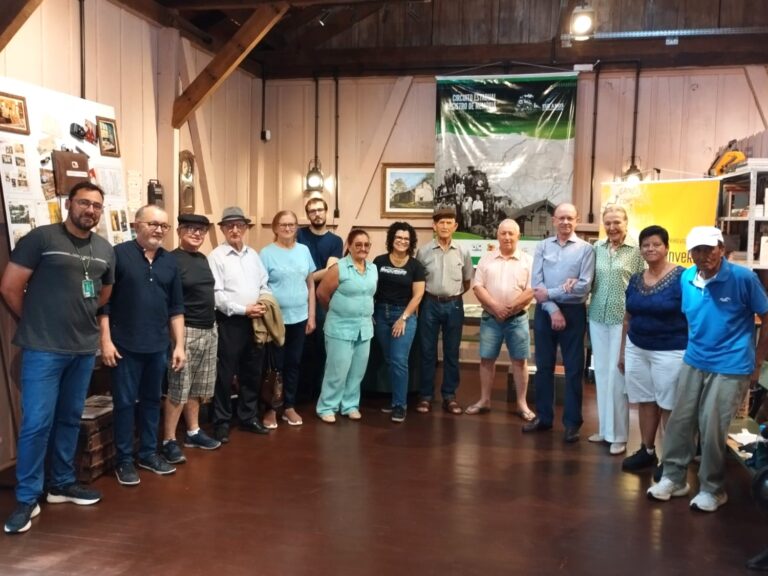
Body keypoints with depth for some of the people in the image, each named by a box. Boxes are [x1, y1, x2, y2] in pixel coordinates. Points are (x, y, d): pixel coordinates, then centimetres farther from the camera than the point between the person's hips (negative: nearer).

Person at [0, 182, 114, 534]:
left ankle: (62, 484, 29)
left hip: (85, 349, 6)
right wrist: (36, 323, 2)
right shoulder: (41, 238, -8)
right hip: (43, 349, -5)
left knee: (70, 419, 15)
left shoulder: (105, 250, 9)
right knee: (37, 422, -5)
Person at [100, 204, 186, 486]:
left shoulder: (170, 261, 8)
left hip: (158, 346, 5)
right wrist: (106, 340, -11)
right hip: (125, 345, -5)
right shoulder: (119, 254, -7)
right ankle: (124, 460, 16)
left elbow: (176, 308, 11)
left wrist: (179, 344, 7)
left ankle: (148, 453, 27)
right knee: (125, 402, 4)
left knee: (152, 400, 14)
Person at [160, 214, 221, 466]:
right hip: (186, 330, -8)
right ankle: (169, 441, 5)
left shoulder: (203, 258, 13)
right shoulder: (172, 260, -10)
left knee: (198, 387, 16)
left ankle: (193, 432, 27)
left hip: (209, 330, 8)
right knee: (178, 389, -3)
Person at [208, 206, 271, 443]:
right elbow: (216, 295, -13)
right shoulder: (216, 257, -6)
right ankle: (222, 422, 14)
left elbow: (265, 284, 14)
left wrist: (264, 305, -5)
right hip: (230, 322, -6)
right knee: (225, 374, 2)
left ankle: (249, 417, 27)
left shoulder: (253, 254, 12)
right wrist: (243, 309, -15)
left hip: (255, 322, 6)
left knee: (253, 372, 13)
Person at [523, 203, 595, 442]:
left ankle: (572, 423, 14)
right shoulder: (542, 246, 4)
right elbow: (536, 284, -3)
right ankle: (543, 416, 24)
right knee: (544, 366, 11)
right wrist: (553, 309, -14)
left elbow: (584, 287, -12)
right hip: (544, 311, 3)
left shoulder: (585, 248, -3)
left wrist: (550, 293, -12)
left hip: (573, 313, -3)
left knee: (573, 369, 5)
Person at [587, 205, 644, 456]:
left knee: (617, 376, -1)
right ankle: (604, 427, 23)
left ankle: (618, 434, 11)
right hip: (597, 318, 4)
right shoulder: (597, 248, 7)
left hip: (623, 320, -4)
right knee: (601, 374, 11)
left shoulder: (637, 250, -4)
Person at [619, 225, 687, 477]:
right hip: (637, 350, 6)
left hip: (670, 352, -6)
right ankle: (647, 451, 26)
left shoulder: (682, 277, -10)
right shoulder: (635, 280, 7)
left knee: (669, 406, 3)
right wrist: (622, 351, 15)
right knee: (645, 402, 13)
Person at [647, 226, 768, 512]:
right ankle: (674, 478, 27)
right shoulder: (686, 278, 0)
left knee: (712, 428, 0)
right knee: (680, 421, 10)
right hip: (693, 362, 5)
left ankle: (712, 489, 20)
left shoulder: (743, 277, -15)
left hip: (730, 366, -5)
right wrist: (695, 346, 16)